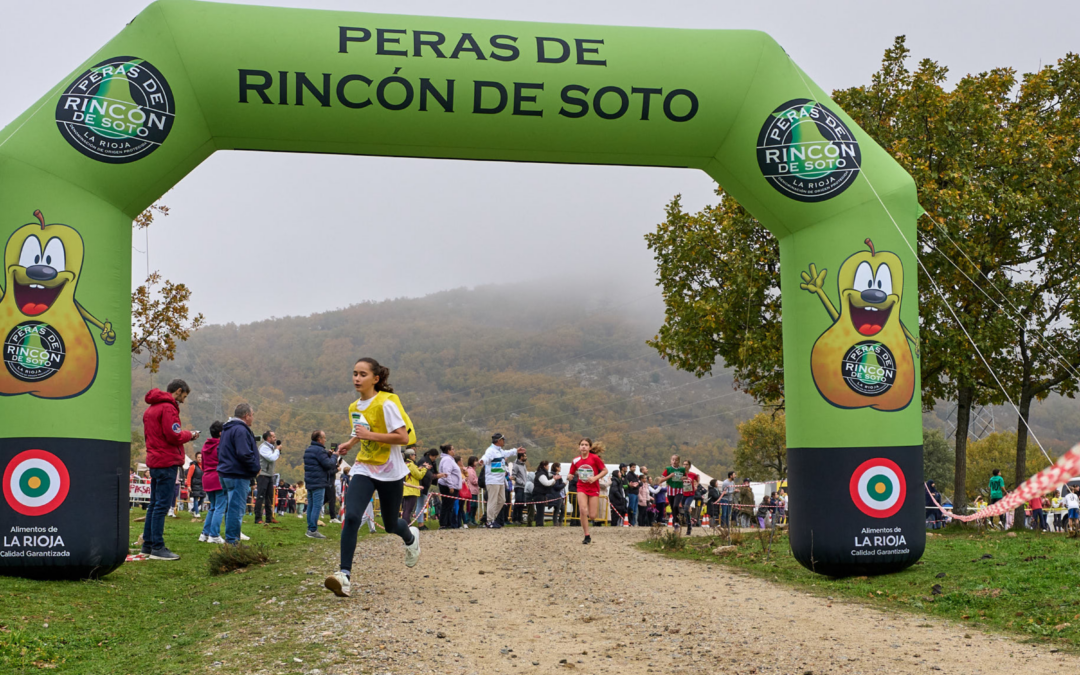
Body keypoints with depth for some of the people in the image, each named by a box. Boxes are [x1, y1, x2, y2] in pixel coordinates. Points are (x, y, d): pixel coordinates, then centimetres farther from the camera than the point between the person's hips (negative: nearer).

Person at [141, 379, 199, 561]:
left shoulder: (151, 409, 19)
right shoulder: (168, 408, -12)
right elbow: (173, 436, -19)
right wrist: (190, 435, 0)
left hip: (154, 461, 10)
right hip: (167, 462, -10)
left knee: (154, 504, 14)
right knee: (162, 505, -9)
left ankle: (148, 544, 19)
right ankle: (157, 548, -9)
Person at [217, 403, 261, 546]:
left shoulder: (227, 429, 17)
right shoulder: (240, 430, -17)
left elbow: (220, 451, 26)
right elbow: (244, 454, -24)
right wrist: (255, 468, -11)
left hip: (226, 473, 11)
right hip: (238, 476, -11)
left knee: (231, 508, 16)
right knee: (236, 509, -7)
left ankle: (231, 539, 22)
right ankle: (232, 541, -5)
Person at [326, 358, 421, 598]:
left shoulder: (385, 403, -16)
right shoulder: (355, 407, 6)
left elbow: (403, 437, -21)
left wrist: (370, 435, -25)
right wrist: (350, 443, 10)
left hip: (390, 472, -4)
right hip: (363, 470, 4)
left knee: (390, 526, 11)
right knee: (351, 517, -19)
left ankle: (410, 537, 48)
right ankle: (344, 575, -22)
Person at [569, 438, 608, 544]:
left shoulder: (595, 458, -11)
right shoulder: (576, 460, -2)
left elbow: (605, 470, -6)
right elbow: (571, 474, 10)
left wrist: (595, 478, -19)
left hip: (594, 488, -1)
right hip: (581, 488, 1)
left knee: (592, 516, -4)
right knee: (583, 510, -20)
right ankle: (587, 536, -9)